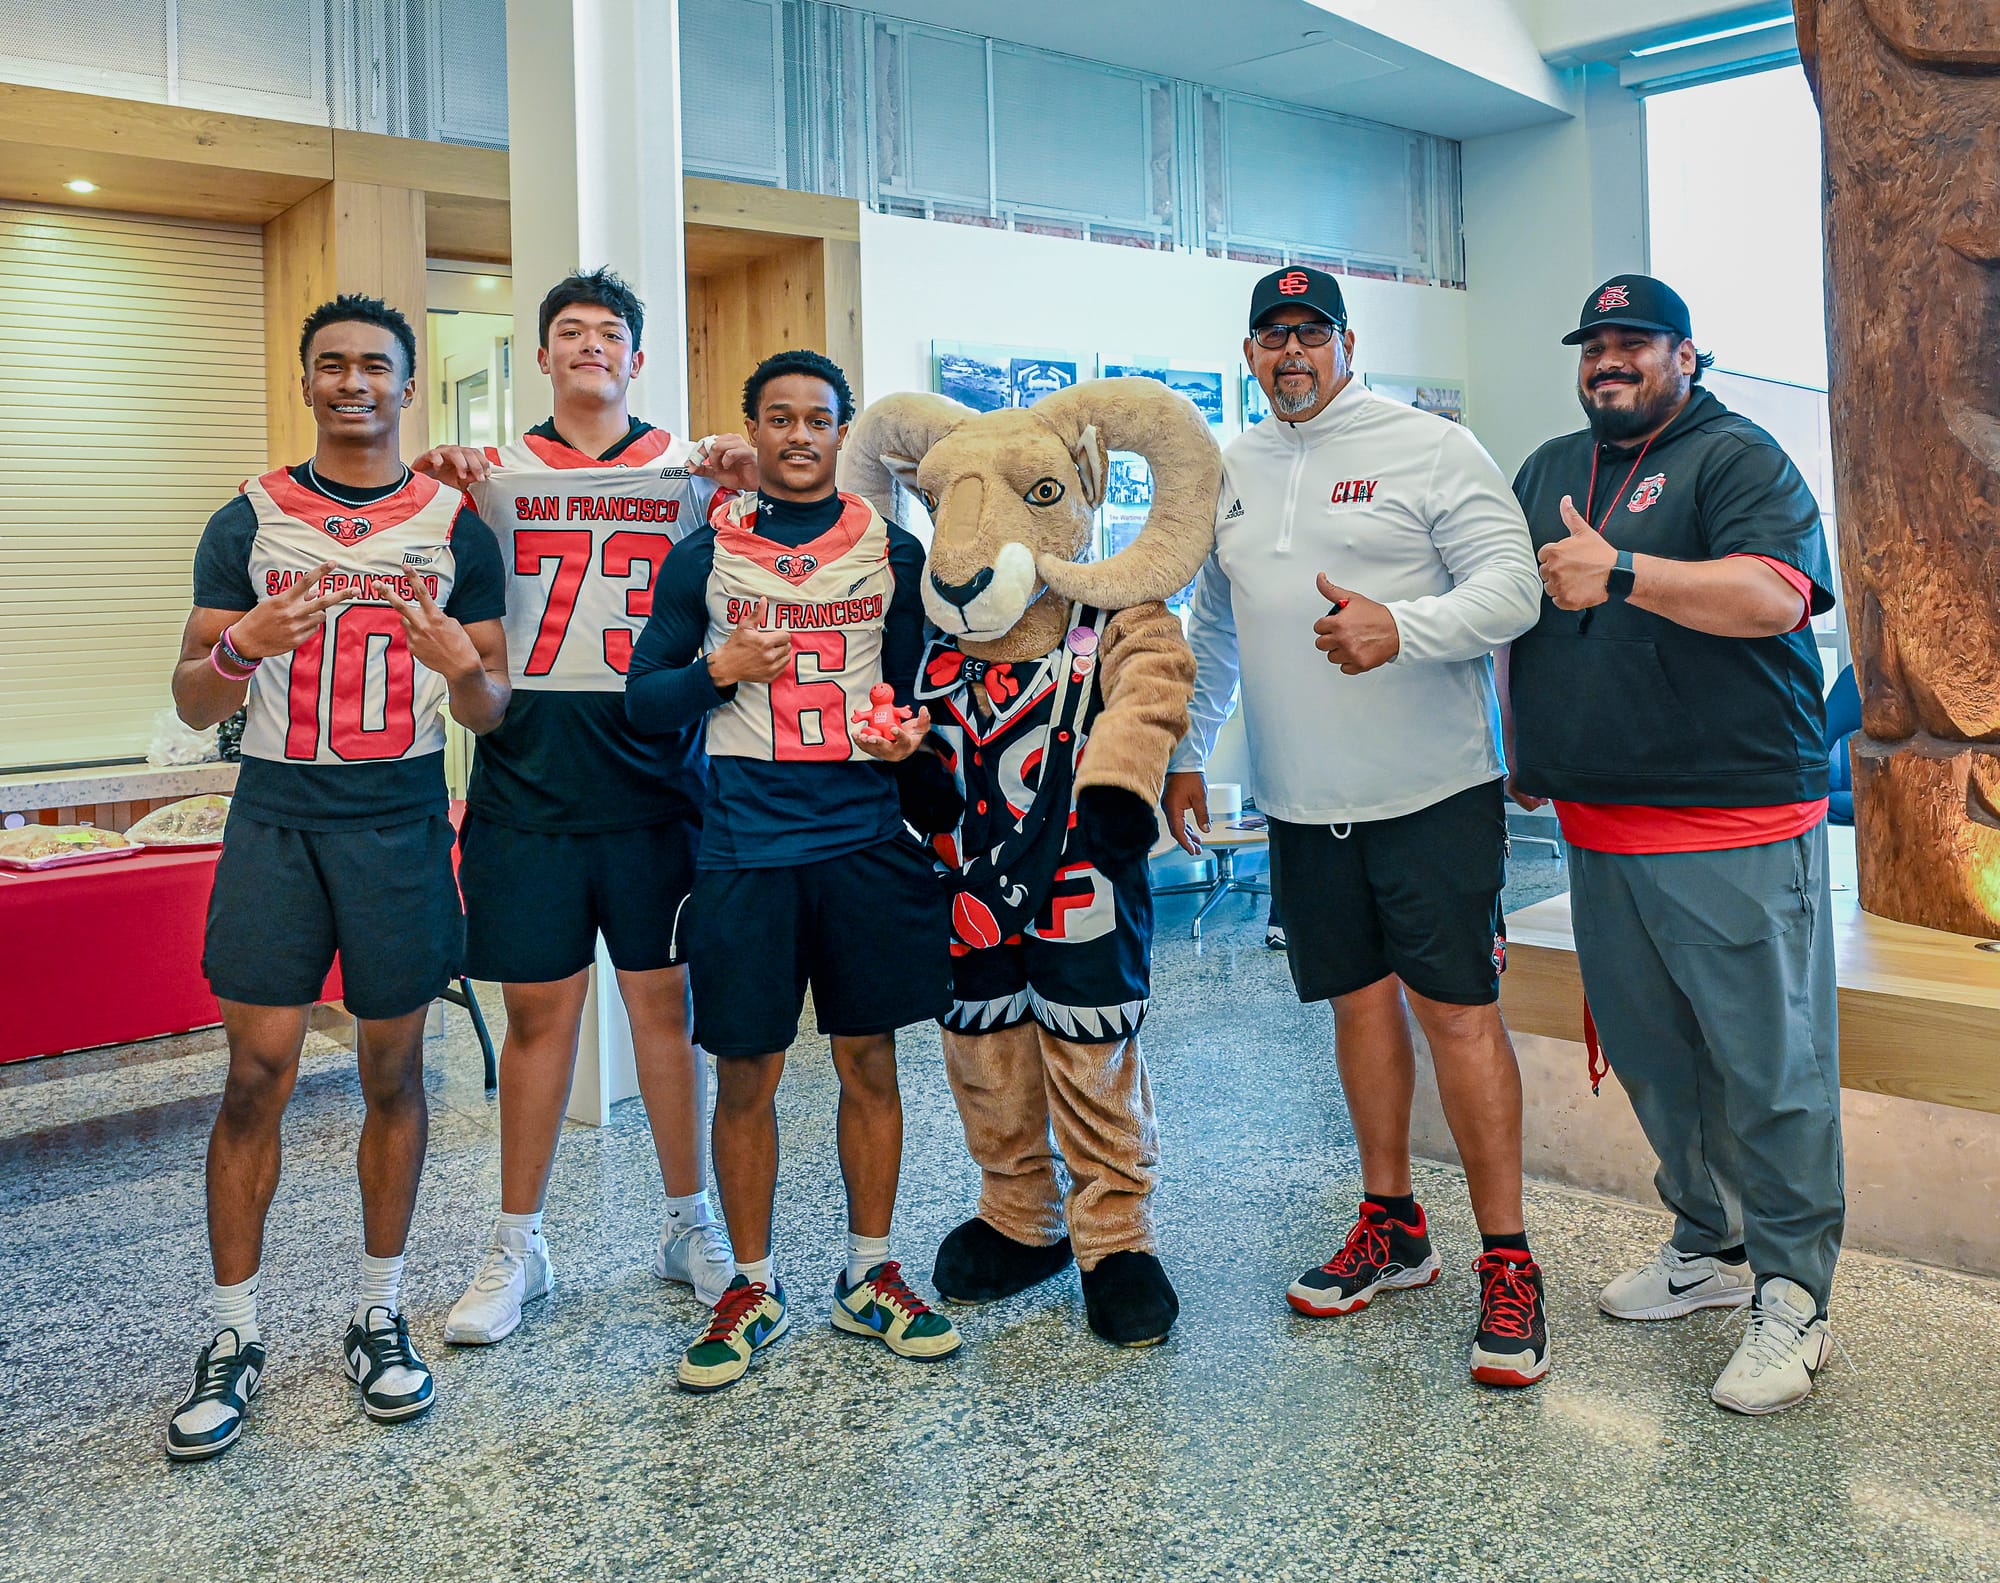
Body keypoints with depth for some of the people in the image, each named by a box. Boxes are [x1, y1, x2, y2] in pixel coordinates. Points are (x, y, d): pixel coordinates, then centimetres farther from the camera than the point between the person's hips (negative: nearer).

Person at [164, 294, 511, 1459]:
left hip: (401, 823, 0)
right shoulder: (249, 521, 6)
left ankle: (382, 1316, 21)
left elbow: (493, 713, 4)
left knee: (394, 1072, 6)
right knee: (256, 1075, -2)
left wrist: (465, 667, -20)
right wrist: (244, 649, -19)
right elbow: (195, 703, 3)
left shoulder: (457, 526, 4)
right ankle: (236, 1336, 13)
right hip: (277, 819, 0)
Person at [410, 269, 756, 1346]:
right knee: (538, 1009, 6)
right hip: (528, 779, 0)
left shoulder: (690, 471, 8)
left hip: (654, 778, 0)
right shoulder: (494, 473, 10)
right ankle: (517, 1247, 19)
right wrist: (440, 492, -10)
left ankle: (689, 1225, 21)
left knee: (664, 1001, 7)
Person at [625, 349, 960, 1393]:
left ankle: (869, 1277, 24)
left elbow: (925, 684, 13)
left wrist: (910, 731, -9)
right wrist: (718, 669, -12)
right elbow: (643, 699, 6)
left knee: (869, 1060, 8)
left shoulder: (893, 552, 9)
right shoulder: (704, 555, 6)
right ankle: (753, 1289, 22)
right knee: (745, 1073, 4)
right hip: (746, 843, -1)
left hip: (867, 836, 1)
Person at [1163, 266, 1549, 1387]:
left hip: (1433, 788, -5)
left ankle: (1508, 1263, 6)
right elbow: (1213, 631, 23)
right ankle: (1393, 1229, 27)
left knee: (1458, 1009, -5)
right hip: (1304, 802, 5)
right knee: (1360, 999, 13)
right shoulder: (1229, 475, 14)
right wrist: (1186, 754, 17)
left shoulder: (1430, 448, -2)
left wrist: (1401, 627, -27)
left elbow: (1513, 586, -10)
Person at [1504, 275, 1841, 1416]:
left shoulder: (1738, 458, -2)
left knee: (1769, 1069, -4)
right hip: (1601, 834, 7)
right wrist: (1526, 748, 22)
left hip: (1737, 832, -6)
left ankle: (1793, 1295, 7)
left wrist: (1619, 573, -22)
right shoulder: (1549, 472, 18)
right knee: (1655, 1061, 13)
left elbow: (1774, 596, -19)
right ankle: (1711, 1248, 28)